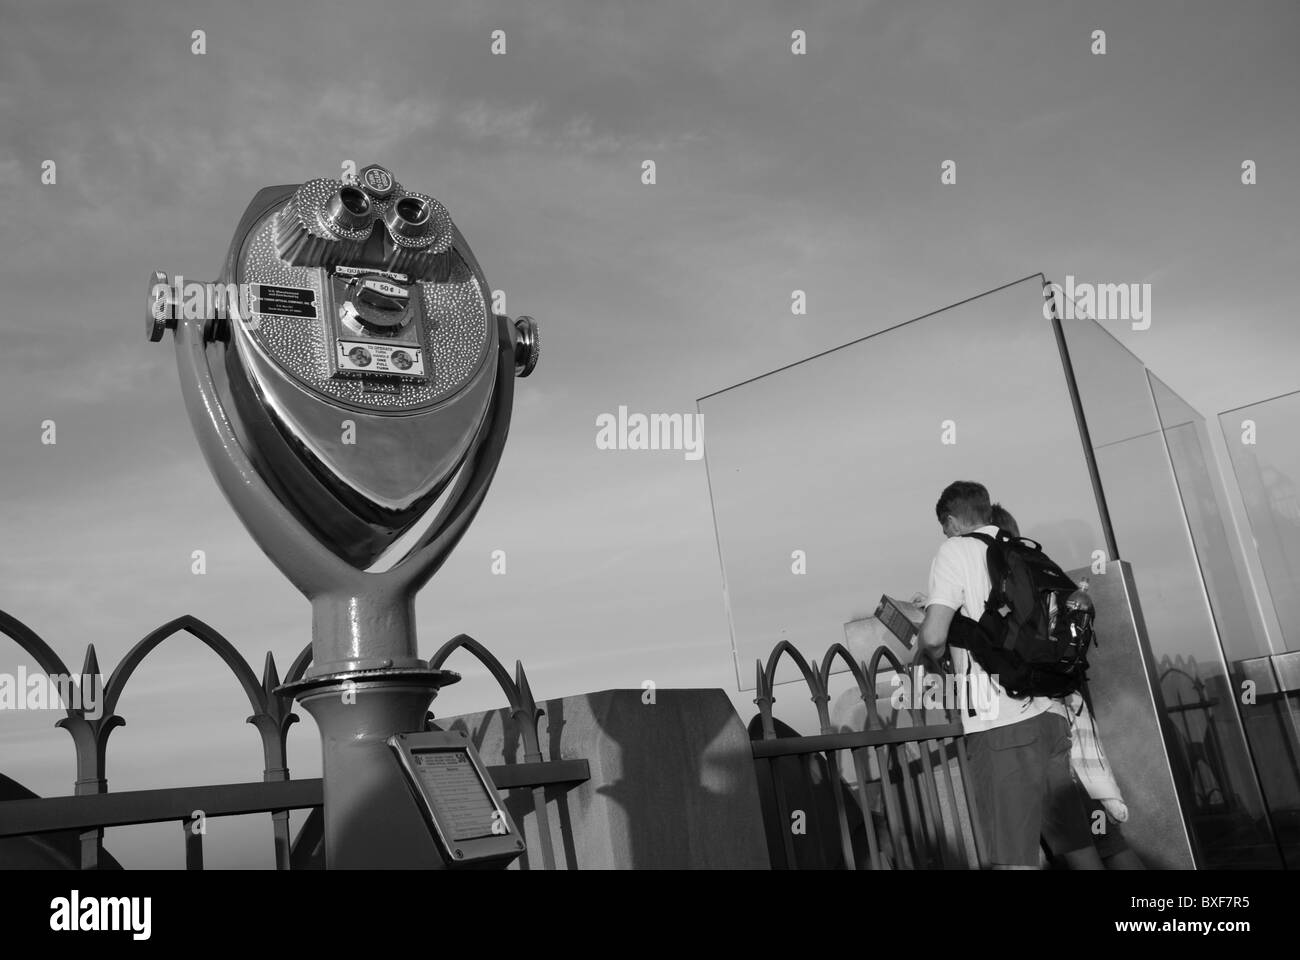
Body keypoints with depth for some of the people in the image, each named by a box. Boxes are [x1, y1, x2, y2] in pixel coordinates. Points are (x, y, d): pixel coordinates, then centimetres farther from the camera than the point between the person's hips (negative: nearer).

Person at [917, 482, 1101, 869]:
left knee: (1014, 855, -6)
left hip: (1000, 721, -7)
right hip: (1051, 711, 7)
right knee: (1076, 841, 13)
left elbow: (933, 636, -12)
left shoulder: (956, 551, -1)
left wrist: (938, 657, 10)